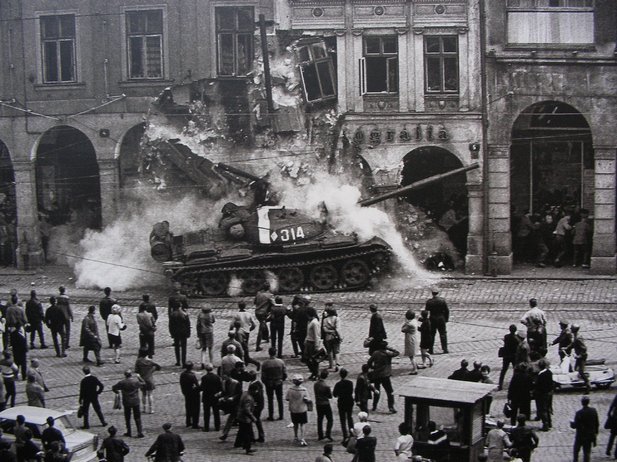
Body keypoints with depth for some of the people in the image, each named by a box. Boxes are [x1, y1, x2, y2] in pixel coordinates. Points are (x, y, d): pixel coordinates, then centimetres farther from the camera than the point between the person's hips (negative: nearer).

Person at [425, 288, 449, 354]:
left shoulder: (429, 301, -11)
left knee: (431, 334, 9)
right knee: (443, 334, 9)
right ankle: (445, 349, 7)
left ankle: (431, 349, 11)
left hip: (432, 319, -1)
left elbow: (426, 310, -2)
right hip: (441, 319, 1)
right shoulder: (442, 301, -7)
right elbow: (447, 311, -3)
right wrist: (446, 319, 7)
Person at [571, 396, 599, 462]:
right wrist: (596, 432, 14)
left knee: (576, 450, 18)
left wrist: (571, 423, 4)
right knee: (587, 452, 12)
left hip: (580, 435, -4)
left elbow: (575, 425, -18)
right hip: (590, 435, 4)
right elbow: (597, 423, 1)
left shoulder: (579, 413, -21)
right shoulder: (593, 411, -7)